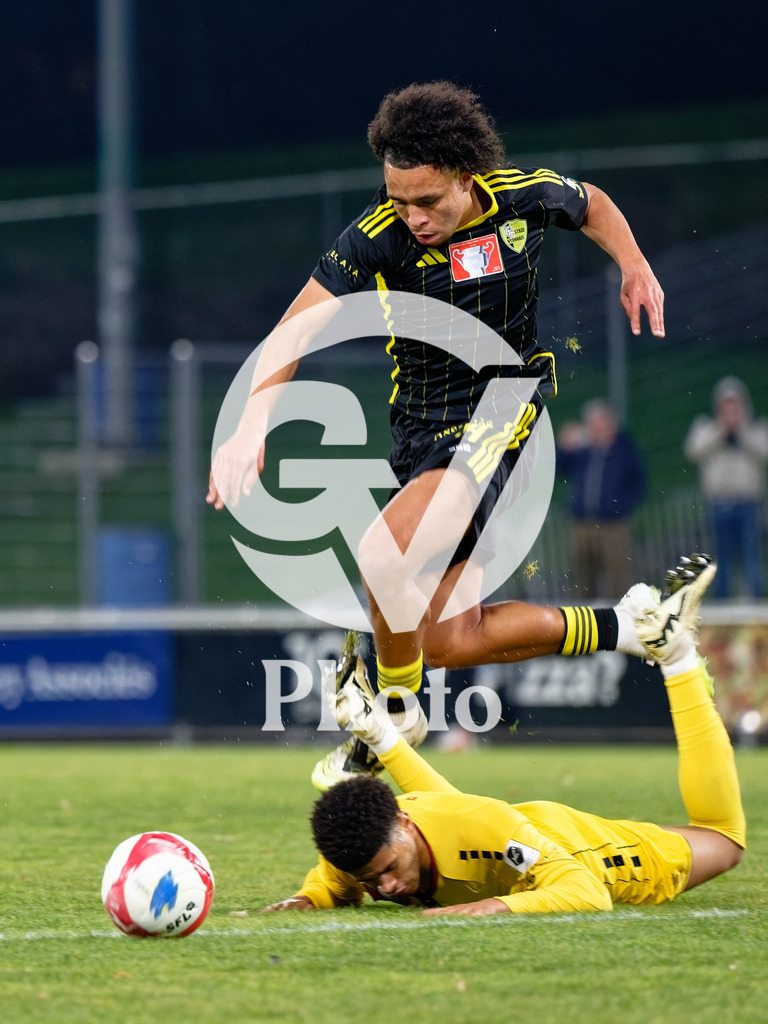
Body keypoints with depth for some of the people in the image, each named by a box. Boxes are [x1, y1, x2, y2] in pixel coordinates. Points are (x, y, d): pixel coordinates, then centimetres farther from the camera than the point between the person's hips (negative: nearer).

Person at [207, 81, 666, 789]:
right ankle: (625, 630, 26)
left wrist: (634, 266, -1)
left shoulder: (525, 195, -9)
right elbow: (297, 328, -18)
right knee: (449, 644, 7)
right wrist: (251, 427, -32)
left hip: (504, 405, -4)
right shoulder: (378, 236, -13)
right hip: (423, 423, 4)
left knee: (384, 557, -27)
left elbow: (592, 205, 16)